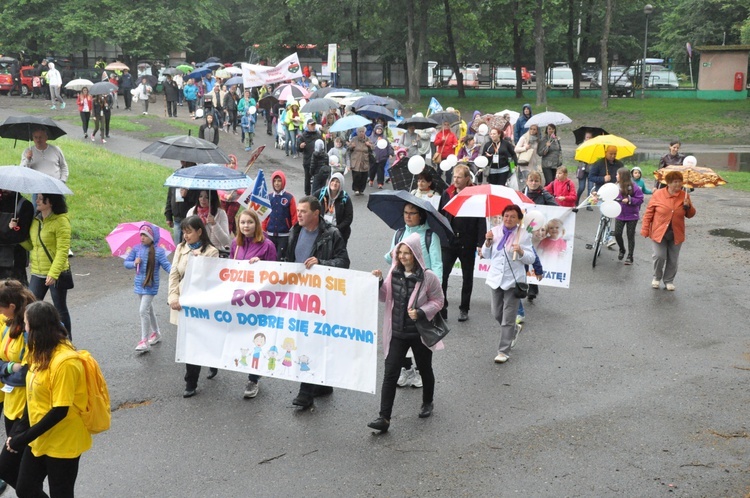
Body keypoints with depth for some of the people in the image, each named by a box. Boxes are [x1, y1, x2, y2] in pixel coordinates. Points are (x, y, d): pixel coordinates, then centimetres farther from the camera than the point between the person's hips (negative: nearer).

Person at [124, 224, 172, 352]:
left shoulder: (158, 251, -11)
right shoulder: (137, 249, 2)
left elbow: (166, 265, -14)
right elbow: (126, 262, 7)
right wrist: (134, 263, -15)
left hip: (151, 285, -6)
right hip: (139, 283, 6)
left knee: (143, 310, -13)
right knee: (149, 310, 20)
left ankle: (144, 341, -7)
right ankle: (156, 333, 39)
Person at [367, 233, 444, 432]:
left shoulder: (428, 277, -14)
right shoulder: (394, 273, -1)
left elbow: (438, 301, -6)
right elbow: (385, 297, 10)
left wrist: (421, 313, -21)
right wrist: (378, 283, -9)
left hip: (420, 333, -3)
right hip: (397, 333, 3)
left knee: (425, 370, 19)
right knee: (390, 374, -5)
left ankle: (427, 403, 44)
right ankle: (384, 417, -6)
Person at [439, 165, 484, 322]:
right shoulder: (447, 194, 3)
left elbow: (481, 221, -7)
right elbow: (440, 216, 10)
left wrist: (480, 243, -12)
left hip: (467, 243, -2)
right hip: (448, 242, 2)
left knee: (467, 276, 12)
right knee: (442, 275, -8)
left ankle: (464, 309, 25)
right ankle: (441, 308, 1)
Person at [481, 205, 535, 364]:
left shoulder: (523, 235, -5)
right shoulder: (495, 231, 3)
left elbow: (531, 259, -6)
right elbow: (486, 255, 7)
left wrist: (521, 251, -24)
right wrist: (488, 242, -10)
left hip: (513, 280, -4)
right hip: (496, 278, 4)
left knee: (508, 319, -3)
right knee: (497, 314, 16)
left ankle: (504, 351, 3)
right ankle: (511, 333, 45)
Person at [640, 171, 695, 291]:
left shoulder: (684, 196, -1)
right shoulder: (658, 194, -8)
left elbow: (690, 215, 7)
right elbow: (649, 213, -3)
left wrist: (688, 206, -15)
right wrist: (645, 230, -5)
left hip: (676, 234, 2)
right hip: (659, 232, -2)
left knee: (673, 260, 8)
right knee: (659, 256, -7)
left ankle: (669, 281, 26)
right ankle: (657, 277, 19)